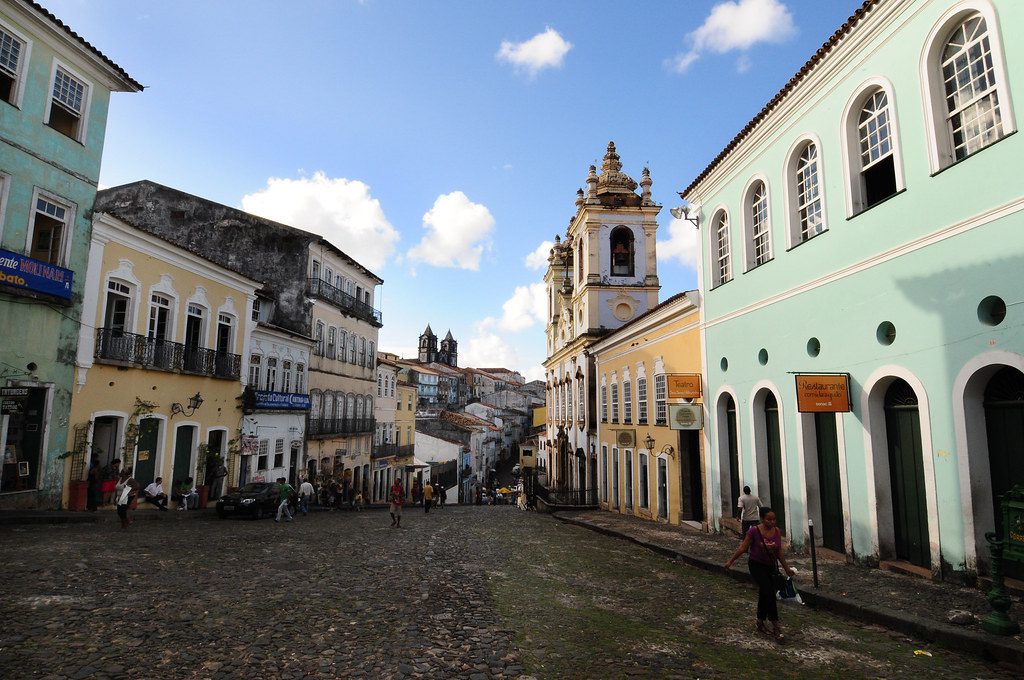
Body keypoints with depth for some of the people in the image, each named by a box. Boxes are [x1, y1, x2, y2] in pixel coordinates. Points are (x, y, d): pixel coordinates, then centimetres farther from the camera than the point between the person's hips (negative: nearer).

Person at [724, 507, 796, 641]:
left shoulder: (777, 531, -5)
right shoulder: (754, 531, -20)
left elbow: (779, 552, 6)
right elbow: (743, 548, -11)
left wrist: (787, 568, 12)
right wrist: (730, 561, -9)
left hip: (771, 566, 5)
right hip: (757, 565, -5)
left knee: (764, 595, 15)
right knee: (769, 593, -15)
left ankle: (760, 622, 31)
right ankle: (775, 627, -8)